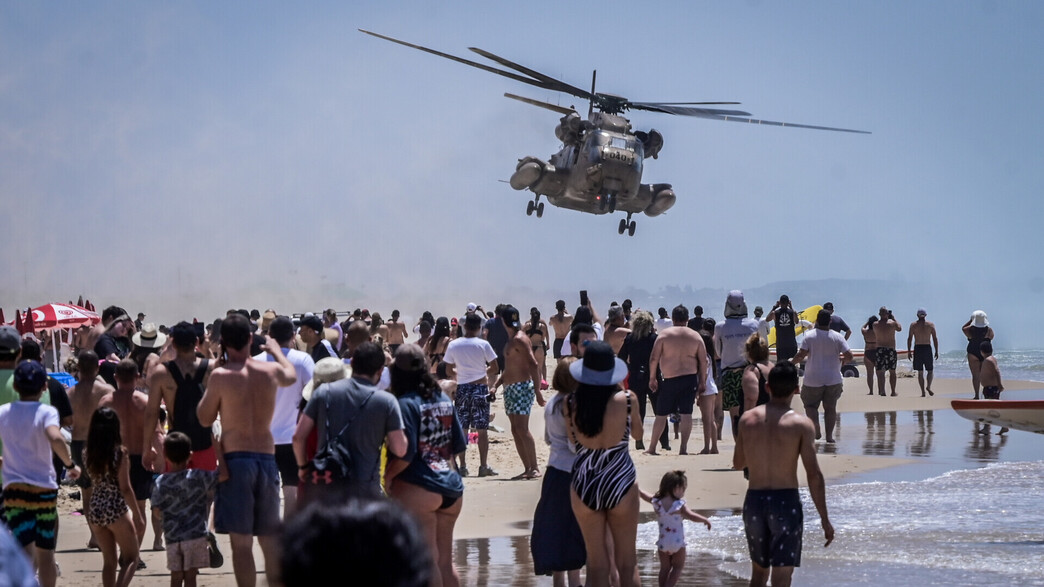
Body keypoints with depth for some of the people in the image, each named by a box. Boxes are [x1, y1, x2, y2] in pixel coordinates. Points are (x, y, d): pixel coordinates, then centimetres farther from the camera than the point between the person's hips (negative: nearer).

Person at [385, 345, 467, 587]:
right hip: (452, 486, 7)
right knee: (445, 561, 15)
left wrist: (387, 477, -4)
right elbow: (458, 444, 14)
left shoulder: (406, 404, -12)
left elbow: (405, 453, -18)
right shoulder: (443, 399, 9)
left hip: (418, 488, -7)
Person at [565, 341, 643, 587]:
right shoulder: (625, 400, -13)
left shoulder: (572, 403, -8)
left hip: (584, 485, 2)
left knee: (597, 562, 11)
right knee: (627, 562, 12)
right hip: (620, 483, -2)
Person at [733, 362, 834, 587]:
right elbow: (814, 475, -12)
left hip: (753, 501, 4)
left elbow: (738, 463, 14)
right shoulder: (801, 424, -9)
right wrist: (824, 519, -7)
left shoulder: (747, 419, 2)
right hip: (785, 501, -4)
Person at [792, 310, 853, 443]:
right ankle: (829, 435, 6)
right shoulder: (837, 337, -3)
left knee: (810, 405, 10)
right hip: (833, 380, 2)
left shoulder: (810, 336, -7)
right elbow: (849, 355, -6)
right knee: (830, 407, 11)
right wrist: (843, 359, 16)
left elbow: (801, 355, -14)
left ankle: (816, 429, -10)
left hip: (813, 380, -2)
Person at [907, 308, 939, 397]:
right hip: (927, 348, 0)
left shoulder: (913, 325, 2)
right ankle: (928, 386, -13)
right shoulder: (930, 325, 3)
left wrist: (908, 351, 2)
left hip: (917, 349, 0)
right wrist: (936, 351, 4)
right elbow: (935, 339, 0)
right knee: (930, 370, 11)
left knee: (920, 372, 5)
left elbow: (909, 339, -2)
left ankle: (923, 391, 0)